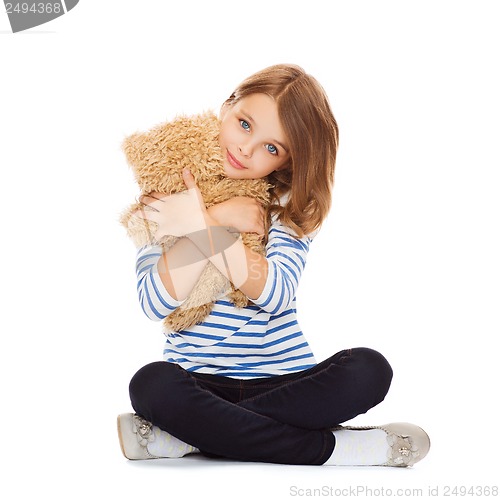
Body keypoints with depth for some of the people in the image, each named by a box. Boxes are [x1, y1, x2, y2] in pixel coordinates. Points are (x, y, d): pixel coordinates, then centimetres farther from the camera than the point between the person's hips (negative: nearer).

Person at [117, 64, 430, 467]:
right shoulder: (166, 194, 2)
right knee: (152, 384, -35)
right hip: (199, 381, -1)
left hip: (284, 380, 1)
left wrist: (202, 228, -19)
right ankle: (330, 447, -27)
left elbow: (276, 293, -15)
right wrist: (219, 219, -16)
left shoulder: (291, 205, 3)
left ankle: (185, 437, -24)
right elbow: (155, 303, -11)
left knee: (368, 370, -28)